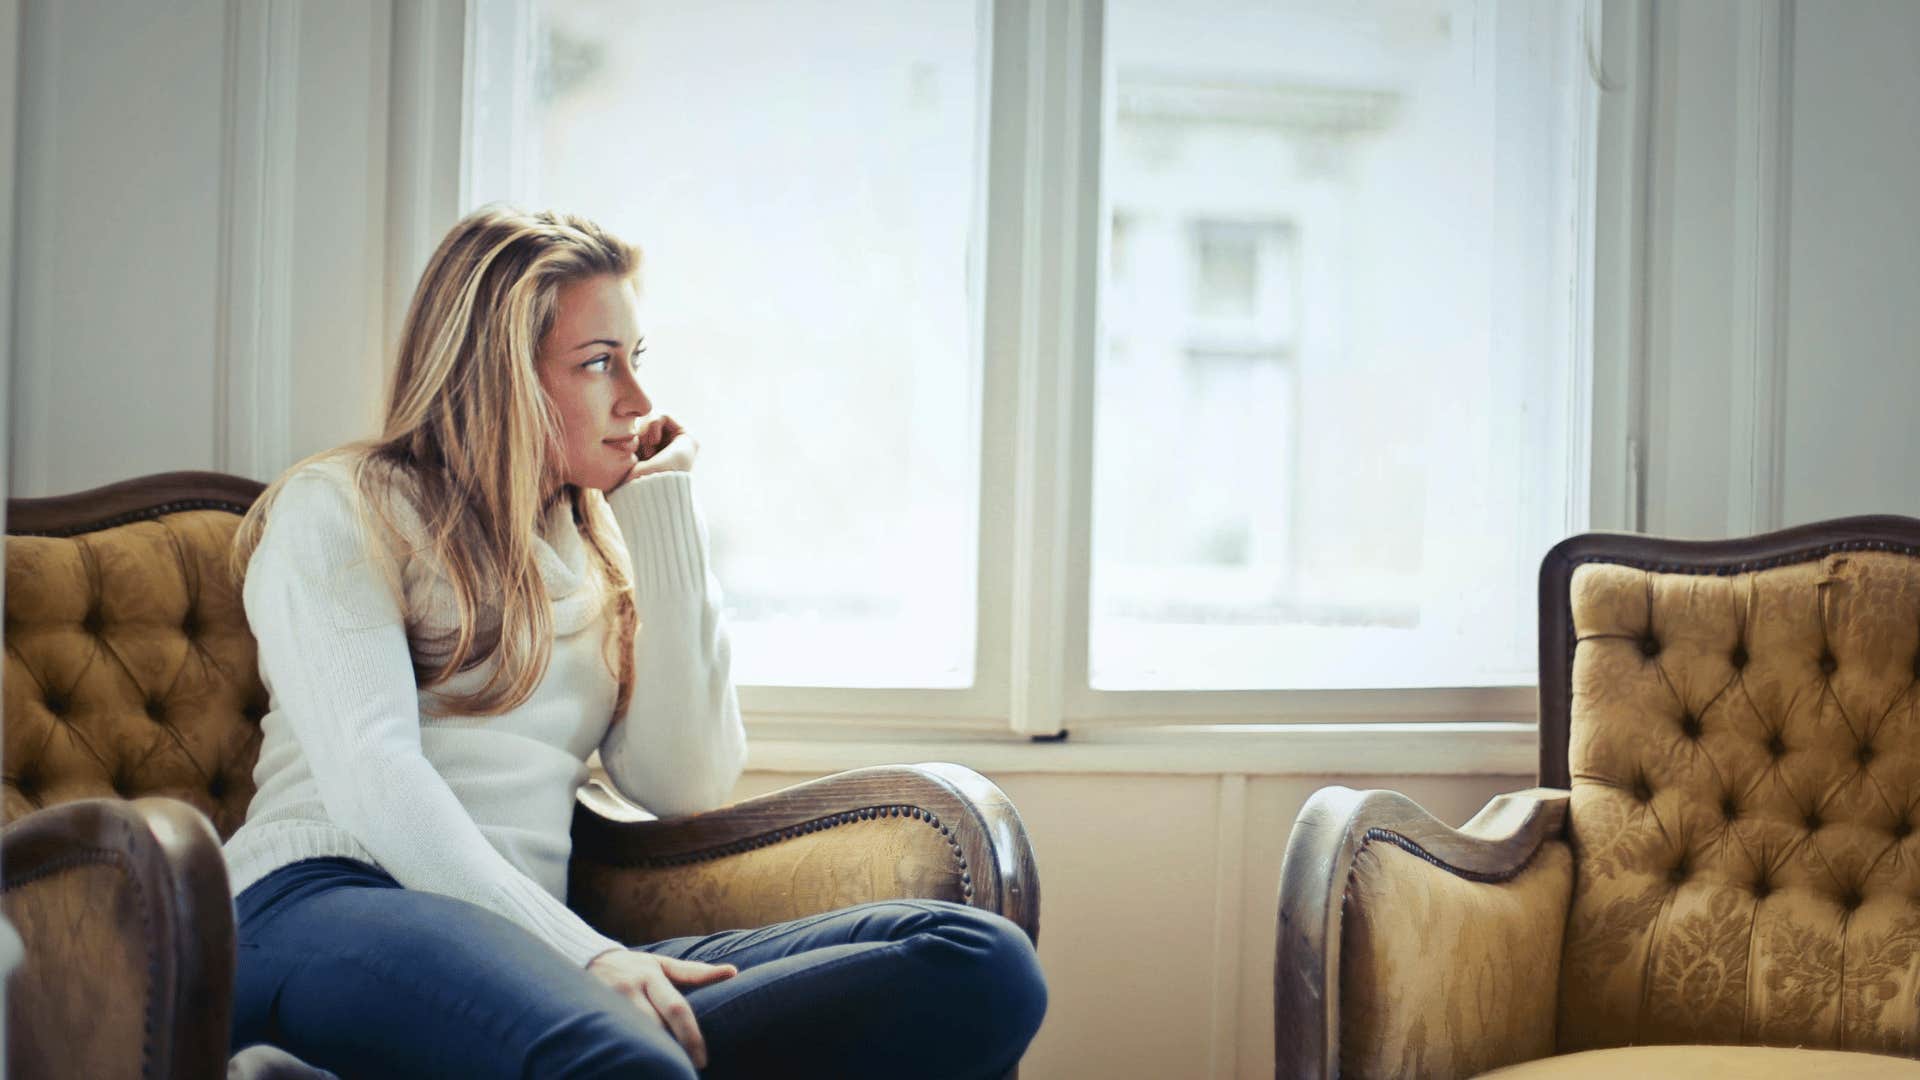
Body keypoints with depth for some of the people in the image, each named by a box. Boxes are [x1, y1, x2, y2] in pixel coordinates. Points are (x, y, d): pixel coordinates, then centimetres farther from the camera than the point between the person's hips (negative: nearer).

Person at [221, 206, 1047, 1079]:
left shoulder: (601, 555, 25)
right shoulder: (337, 508, 9)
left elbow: (684, 785, 11)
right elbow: (371, 774, -6)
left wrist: (664, 514, 13)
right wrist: (580, 954, -19)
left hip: (526, 949, 6)